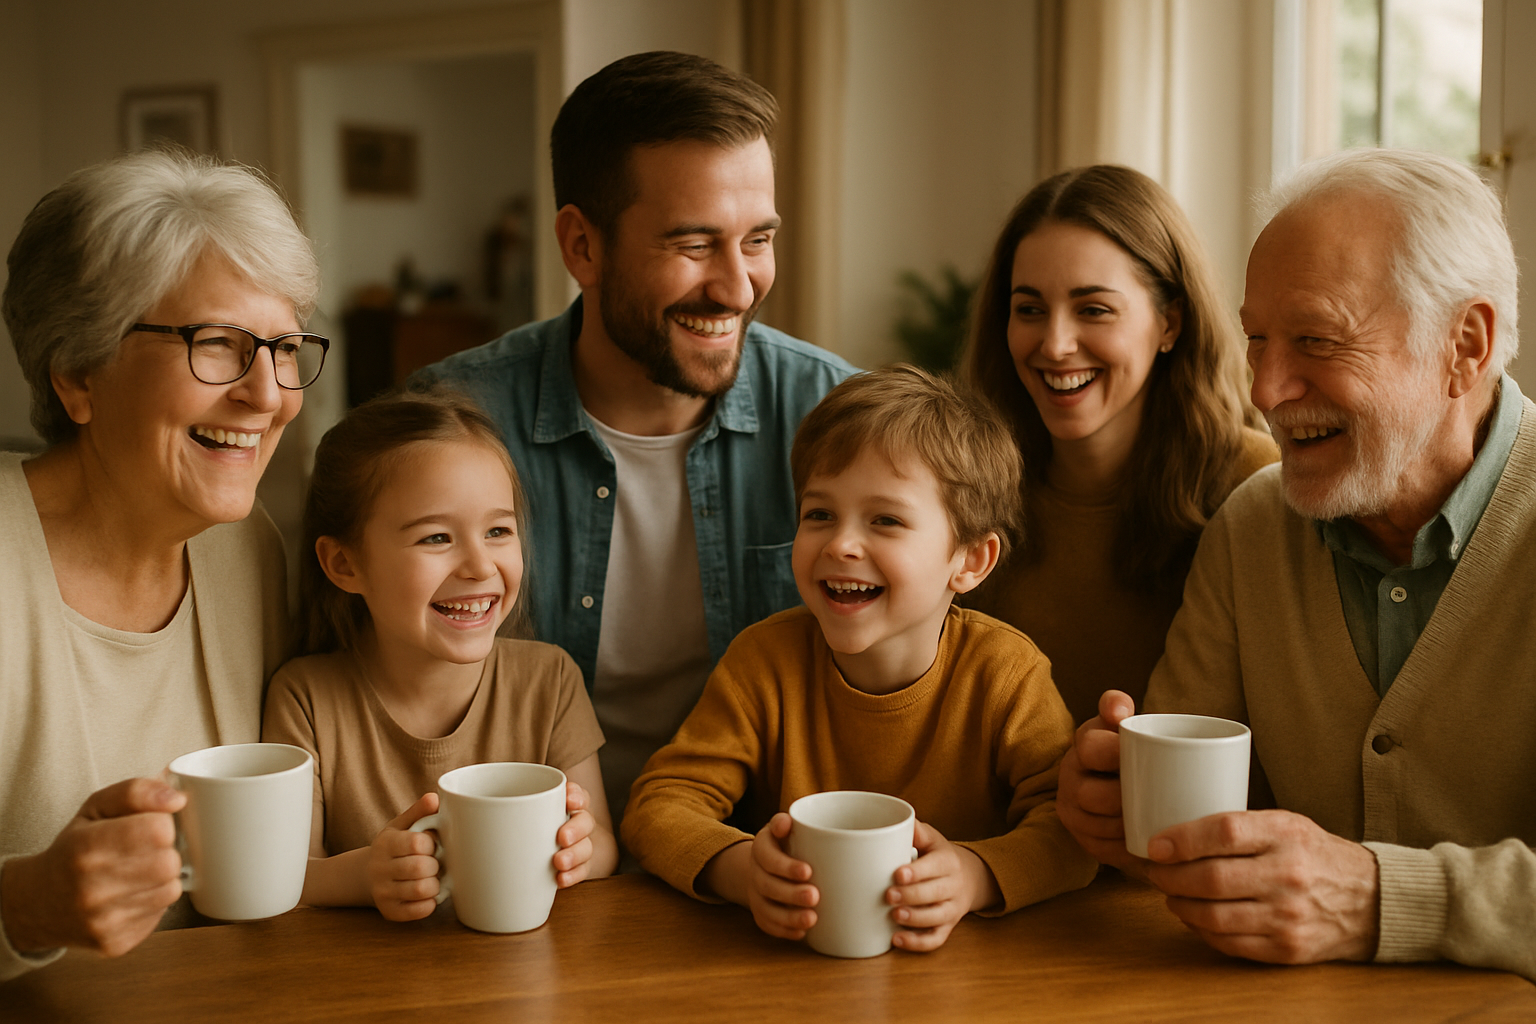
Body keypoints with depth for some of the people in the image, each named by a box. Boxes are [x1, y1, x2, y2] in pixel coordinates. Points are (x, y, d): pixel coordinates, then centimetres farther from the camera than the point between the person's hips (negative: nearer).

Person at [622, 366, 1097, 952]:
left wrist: (973, 876, -36)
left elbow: (1077, 825, -15)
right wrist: (741, 869, -32)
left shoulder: (1003, 671, -9)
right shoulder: (766, 659, -7)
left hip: (951, 967, -1)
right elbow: (660, 806, -10)